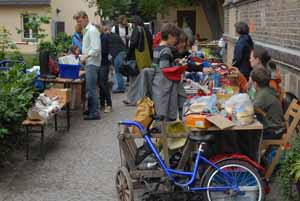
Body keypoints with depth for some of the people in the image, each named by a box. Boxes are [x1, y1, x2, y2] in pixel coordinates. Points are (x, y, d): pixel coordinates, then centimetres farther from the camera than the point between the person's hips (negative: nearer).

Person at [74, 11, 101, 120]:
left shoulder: (92, 30, -13)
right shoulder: (86, 30, 17)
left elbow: (96, 49, -21)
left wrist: (85, 56, -19)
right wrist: (83, 56, 13)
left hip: (92, 63, -10)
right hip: (88, 63, 10)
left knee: (91, 88, -9)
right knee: (90, 88, 15)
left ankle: (95, 113, -6)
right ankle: (91, 110, 23)